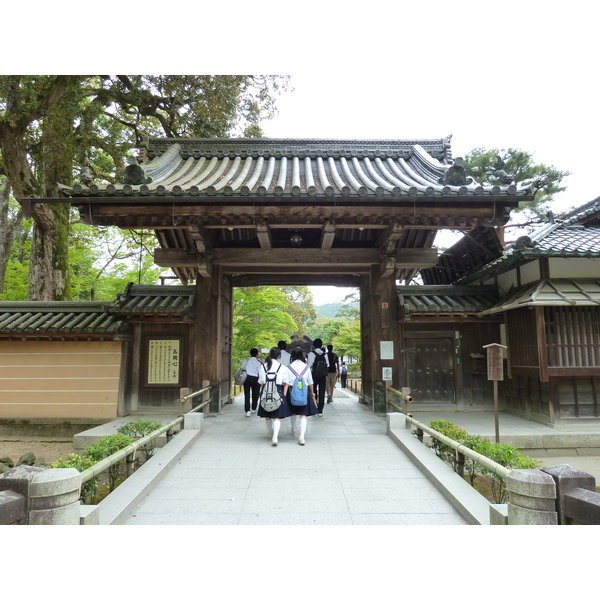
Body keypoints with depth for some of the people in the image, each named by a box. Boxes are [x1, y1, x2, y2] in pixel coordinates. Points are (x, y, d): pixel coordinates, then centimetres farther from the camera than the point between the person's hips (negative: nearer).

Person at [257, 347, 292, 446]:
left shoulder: (263, 366, 6)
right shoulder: (282, 367, 0)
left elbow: (261, 383, 7)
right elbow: (285, 383, -2)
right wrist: (284, 395, 2)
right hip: (278, 391, -3)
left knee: (267, 415, 19)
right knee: (277, 416, -2)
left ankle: (271, 434, 35)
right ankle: (275, 437, -17)